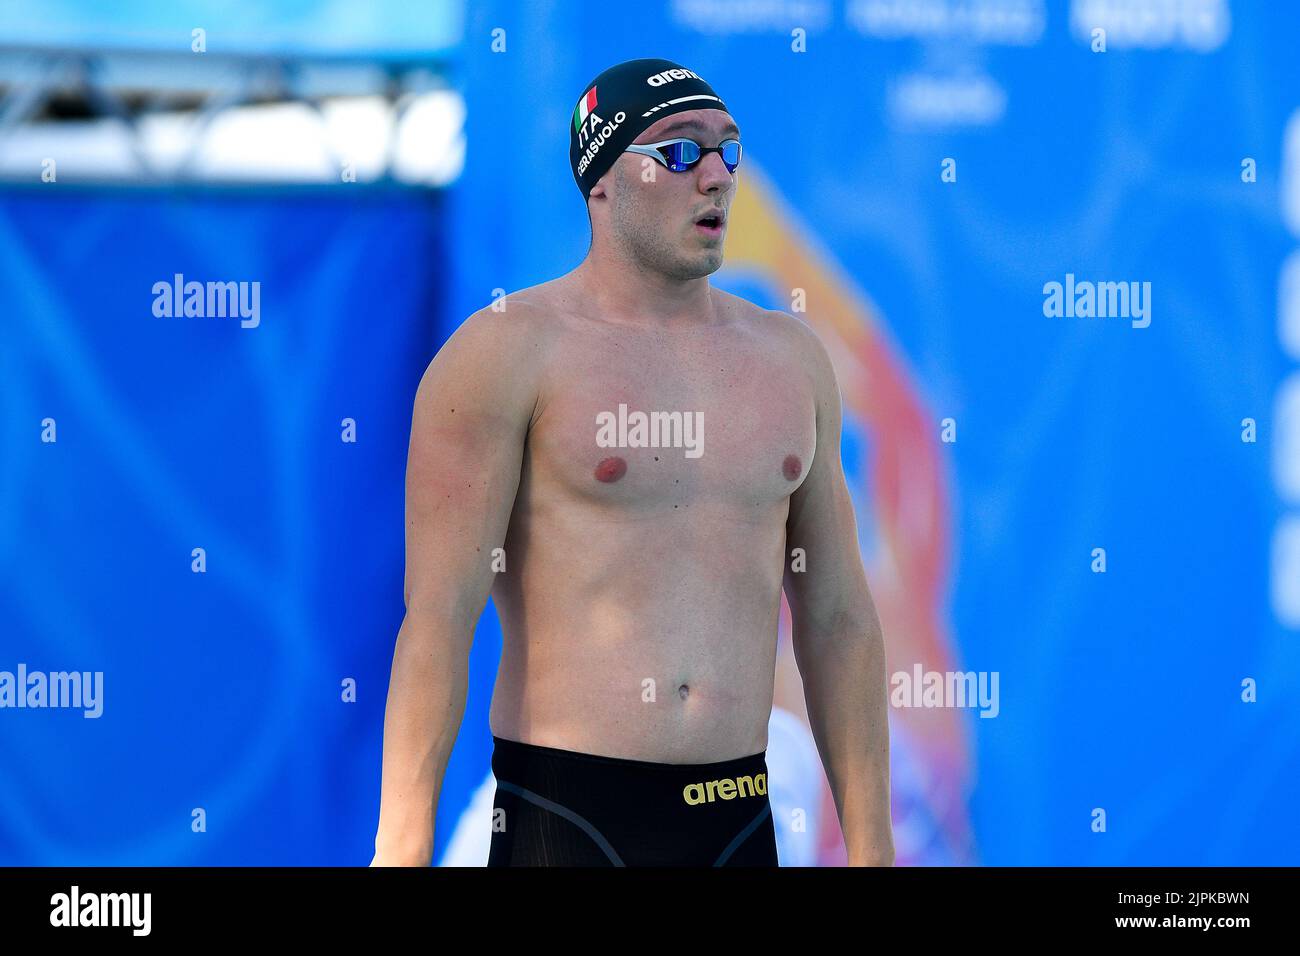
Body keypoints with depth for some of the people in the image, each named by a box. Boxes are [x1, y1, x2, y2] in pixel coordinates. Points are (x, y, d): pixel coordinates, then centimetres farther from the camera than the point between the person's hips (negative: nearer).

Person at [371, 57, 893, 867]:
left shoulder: (789, 357, 13)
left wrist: (872, 846, 11)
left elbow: (838, 617, 15)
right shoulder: (509, 351, -3)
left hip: (739, 819, 5)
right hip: (566, 819, -5)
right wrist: (403, 846, -16)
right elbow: (437, 617, -10)